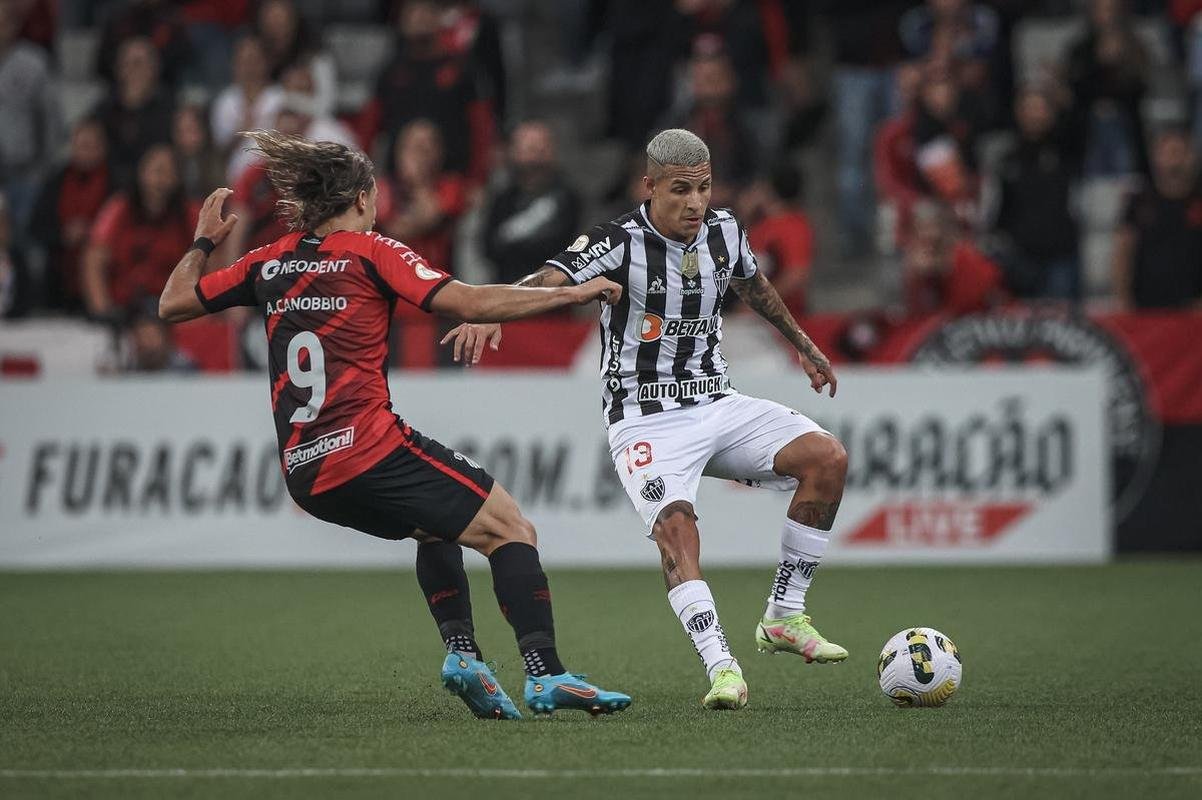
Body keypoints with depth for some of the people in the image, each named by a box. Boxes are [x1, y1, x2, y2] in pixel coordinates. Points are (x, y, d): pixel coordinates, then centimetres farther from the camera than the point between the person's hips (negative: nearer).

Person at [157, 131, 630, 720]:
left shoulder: (270, 263, 14)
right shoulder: (369, 252, -1)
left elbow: (173, 303, 22)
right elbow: (469, 302, -11)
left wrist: (203, 242, 38)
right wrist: (572, 294, -5)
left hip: (305, 474, 7)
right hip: (370, 450, -7)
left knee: (435, 526, 30)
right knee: (510, 531, -3)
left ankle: (461, 651, 12)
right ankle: (545, 675, -19)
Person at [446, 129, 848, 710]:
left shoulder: (724, 231, 3)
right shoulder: (618, 243, -16)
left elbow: (754, 287, 25)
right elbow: (547, 281, -31)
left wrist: (802, 344, 39)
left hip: (717, 405, 6)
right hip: (645, 419, -6)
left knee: (827, 457, -13)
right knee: (675, 526, -30)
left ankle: (784, 618, -3)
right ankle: (722, 669, -33)